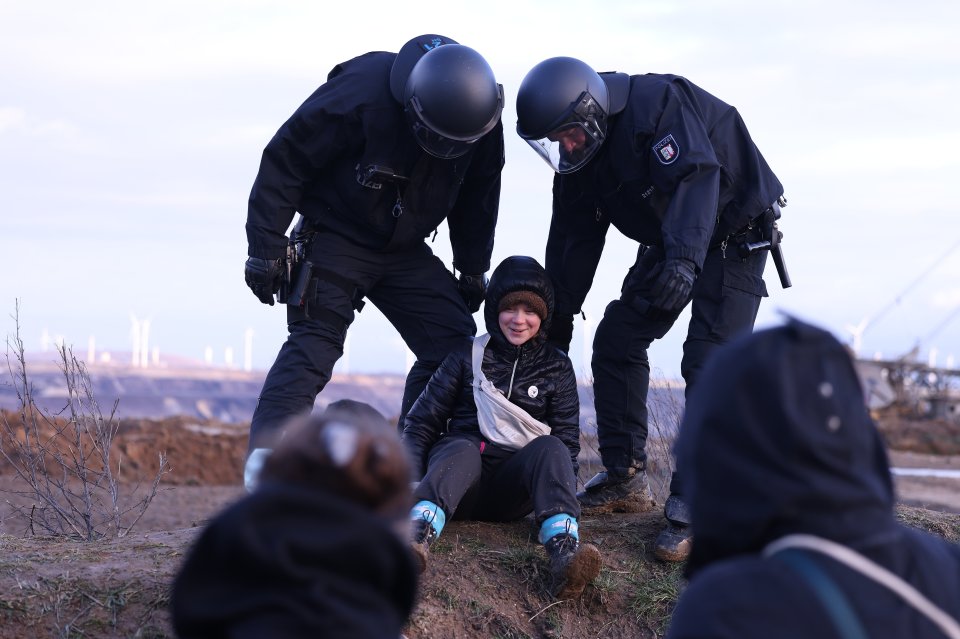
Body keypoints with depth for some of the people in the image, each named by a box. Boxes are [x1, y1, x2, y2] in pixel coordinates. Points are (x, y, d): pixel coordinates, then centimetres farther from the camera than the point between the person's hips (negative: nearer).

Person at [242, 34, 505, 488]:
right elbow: (285, 160, -21)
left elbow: (478, 199, 9)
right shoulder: (362, 92, -29)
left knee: (455, 344, -4)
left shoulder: (483, 121, -13)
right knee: (315, 340, -21)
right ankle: (268, 452, -27)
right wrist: (265, 248, -20)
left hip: (406, 249, 5)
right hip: (336, 237, -5)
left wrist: (473, 271, 14)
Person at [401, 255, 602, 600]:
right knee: (464, 448, -35)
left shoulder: (556, 367, 13)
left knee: (550, 448, -29)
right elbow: (421, 423, 7)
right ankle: (416, 539, -65)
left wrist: (560, 502, -10)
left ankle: (564, 552, -56)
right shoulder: (468, 356, 10)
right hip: (458, 471, -1)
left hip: (511, 492, 1)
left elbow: (567, 443, 9)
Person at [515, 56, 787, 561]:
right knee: (615, 341, 1)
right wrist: (556, 321, 3)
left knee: (708, 366, -18)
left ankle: (692, 506, -18)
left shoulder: (659, 103, -29)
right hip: (668, 245, 8)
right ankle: (625, 480, 13)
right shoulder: (577, 157, -4)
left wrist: (684, 258, -56)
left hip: (735, 233, -8)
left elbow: (696, 176, -42)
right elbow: (573, 242, 3)